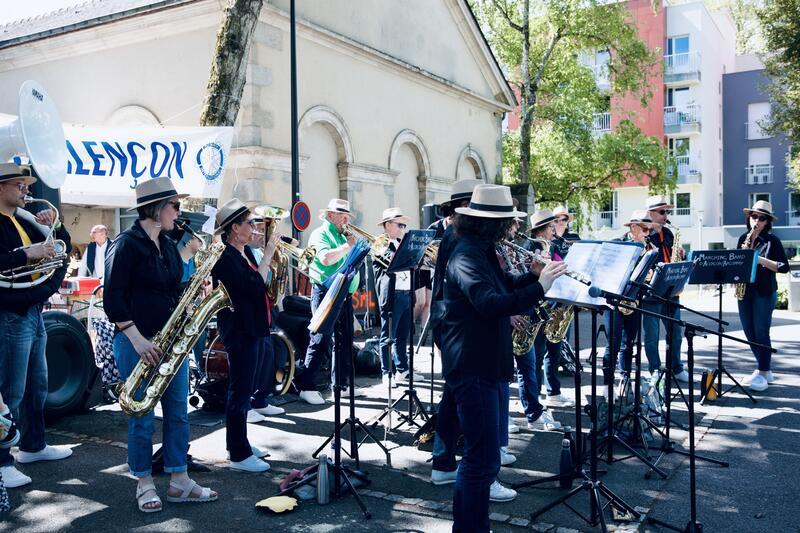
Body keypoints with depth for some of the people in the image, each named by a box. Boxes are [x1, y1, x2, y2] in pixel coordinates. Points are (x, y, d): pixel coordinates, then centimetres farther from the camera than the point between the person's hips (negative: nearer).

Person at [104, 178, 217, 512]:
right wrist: (138, 340, -20)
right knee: (143, 416, 3)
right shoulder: (126, 244, -11)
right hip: (137, 342, -7)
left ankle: (179, 482, 18)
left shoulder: (168, 245, 12)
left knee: (178, 411, 9)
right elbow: (112, 299, -15)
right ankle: (144, 484, 19)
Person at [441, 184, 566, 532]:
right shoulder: (467, 256, -19)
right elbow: (491, 304, -32)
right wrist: (539, 288, -33)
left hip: (482, 366, 11)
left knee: (479, 456, 20)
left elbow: (506, 287, 22)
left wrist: (537, 274, 7)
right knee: (483, 461, -6)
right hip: (473, 369, -11)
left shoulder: (481, 252, 12)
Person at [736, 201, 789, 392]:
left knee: (761, 333, -6)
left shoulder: (772, 240, -4)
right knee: (749, 332, 9)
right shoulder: (743, 238, 10)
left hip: (764, 292, -5)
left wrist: (761, 260, -20)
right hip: (744, 290, 5)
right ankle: (763, 367, 24)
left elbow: (784, 267, -8)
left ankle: (763, 373, 4)